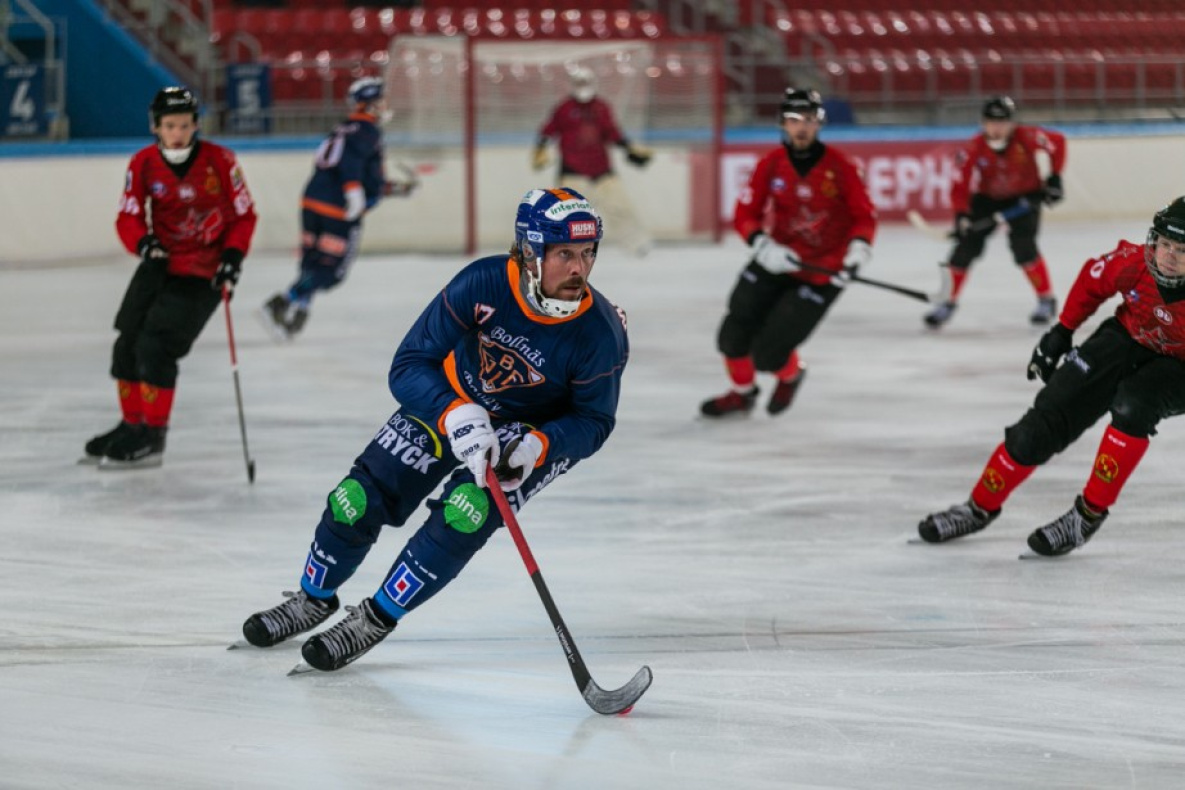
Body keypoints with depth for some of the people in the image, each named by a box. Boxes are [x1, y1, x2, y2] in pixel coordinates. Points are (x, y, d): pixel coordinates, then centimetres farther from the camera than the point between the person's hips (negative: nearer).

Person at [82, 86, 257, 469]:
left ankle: (152, 438, -6)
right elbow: (128, 218, -3)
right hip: (159, 263, 5)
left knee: (155, 347, -15)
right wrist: (143, 243, -23)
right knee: (127, 345, 7)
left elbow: (244, 215, -3)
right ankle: (132, 425, 26)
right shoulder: (143, 164, -5)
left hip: (202, 272, -5)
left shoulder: (219, 160, -12)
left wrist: (233, 258, -14)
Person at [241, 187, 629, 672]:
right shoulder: (482, 284, -31)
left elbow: (594, 420, -15)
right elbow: (409, 367, -26)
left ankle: (376, 619, -6)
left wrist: (536, 447, -34)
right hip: (453, 400, 1)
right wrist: (456, 416, -43)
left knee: (465, 514, -25)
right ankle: (313, 599, 28)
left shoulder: (600, 333, -30)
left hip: (538, 431, -1)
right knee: (360, 498, -3)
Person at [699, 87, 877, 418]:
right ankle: (741, 393, 31)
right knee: (735, 334, 1)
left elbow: (864, 215, -8)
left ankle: (790, 376, 28)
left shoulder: (840, 168, -13)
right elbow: (745, 214, -4)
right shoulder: (771, 165, -6)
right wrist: (762, 245, -22)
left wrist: (858, 248, -26)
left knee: (768, 353, -10)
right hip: (775, 260, 4)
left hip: (821, 272, -4)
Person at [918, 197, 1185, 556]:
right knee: (1045, 421, -5)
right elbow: (1093, 279, -1)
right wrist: (1062, 331, 7)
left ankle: (1089, 514, -18)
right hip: (1126, 340, 3)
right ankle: (981, 506, 16)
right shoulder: (1133, 263, -25)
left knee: (1131, 406, -35)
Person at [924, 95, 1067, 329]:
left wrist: (1054, 178, -10)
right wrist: (961, 216, -36)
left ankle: (1046, 300, -3)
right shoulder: (973, 150, -26)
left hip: (1024, 197, -2)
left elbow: (1058, 142, -9)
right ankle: (947, 303, 10)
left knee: (1023, 247, -20)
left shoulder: (1027, 138, -27)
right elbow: (960, 185, -23)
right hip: (987, 198, 2)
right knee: (966, 246, -6)